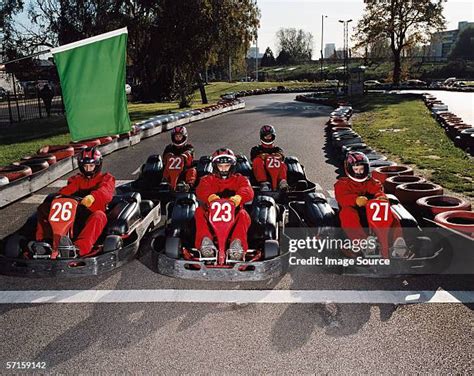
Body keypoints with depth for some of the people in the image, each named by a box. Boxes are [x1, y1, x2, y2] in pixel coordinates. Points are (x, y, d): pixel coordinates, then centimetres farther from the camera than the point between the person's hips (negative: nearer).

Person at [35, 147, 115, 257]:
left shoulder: (106, 178, 15)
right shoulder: (77, 179, 27)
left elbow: (106, 191, -10)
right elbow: (66, 191, 6)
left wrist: (93, 196, -33)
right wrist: (58, 197, -19)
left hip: (91, 217, -4)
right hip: (73, 216, 4)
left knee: (99, 216, -38)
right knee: (44, 207, -8)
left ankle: (79, 248, -56)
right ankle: (41, 241, -26)